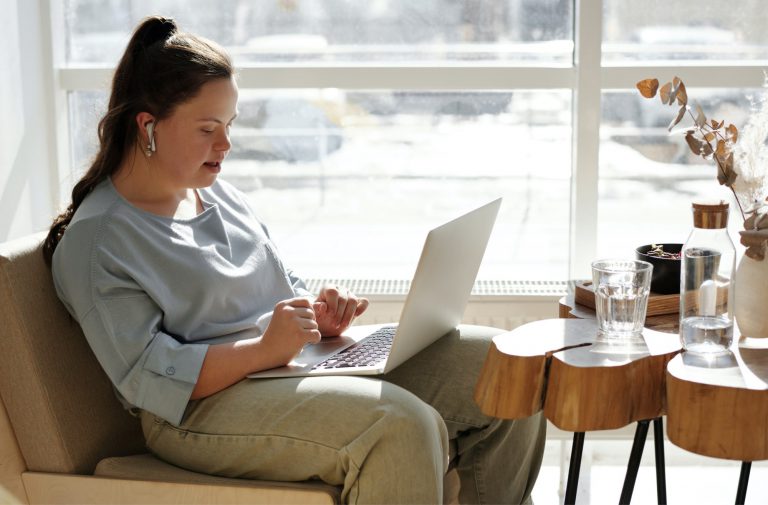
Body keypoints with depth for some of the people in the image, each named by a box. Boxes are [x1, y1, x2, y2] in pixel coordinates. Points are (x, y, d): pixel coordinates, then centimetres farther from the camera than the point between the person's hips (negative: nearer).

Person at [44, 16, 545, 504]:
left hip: (302, 359, 8)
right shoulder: (93, 242, -9)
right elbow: (151, 378, -16)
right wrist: (264, 348, -25)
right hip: (209, 406, -8)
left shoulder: (218, 193, 15)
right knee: (401, 425, -34)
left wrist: (319, 313, 1)